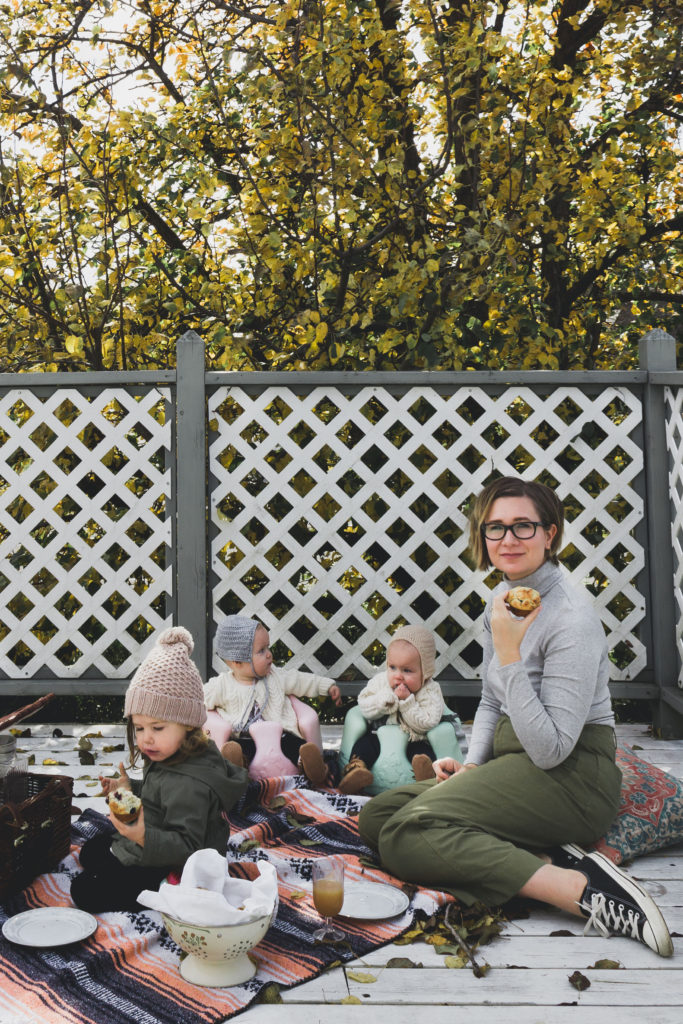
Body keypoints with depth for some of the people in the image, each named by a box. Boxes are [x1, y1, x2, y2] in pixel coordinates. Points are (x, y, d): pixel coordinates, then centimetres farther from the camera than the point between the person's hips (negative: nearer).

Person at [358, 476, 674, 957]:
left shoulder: (572, 618, -17)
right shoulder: (502, 601, 9)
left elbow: (551, 749, -23)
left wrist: (508, 654, -23)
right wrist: (472, 764, 4)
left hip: (572, 777, -9)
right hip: (513, 763, 9)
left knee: (410, 831, -25)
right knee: (377, 816, -4)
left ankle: (581, 889, -25)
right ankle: (548, 860, -15)